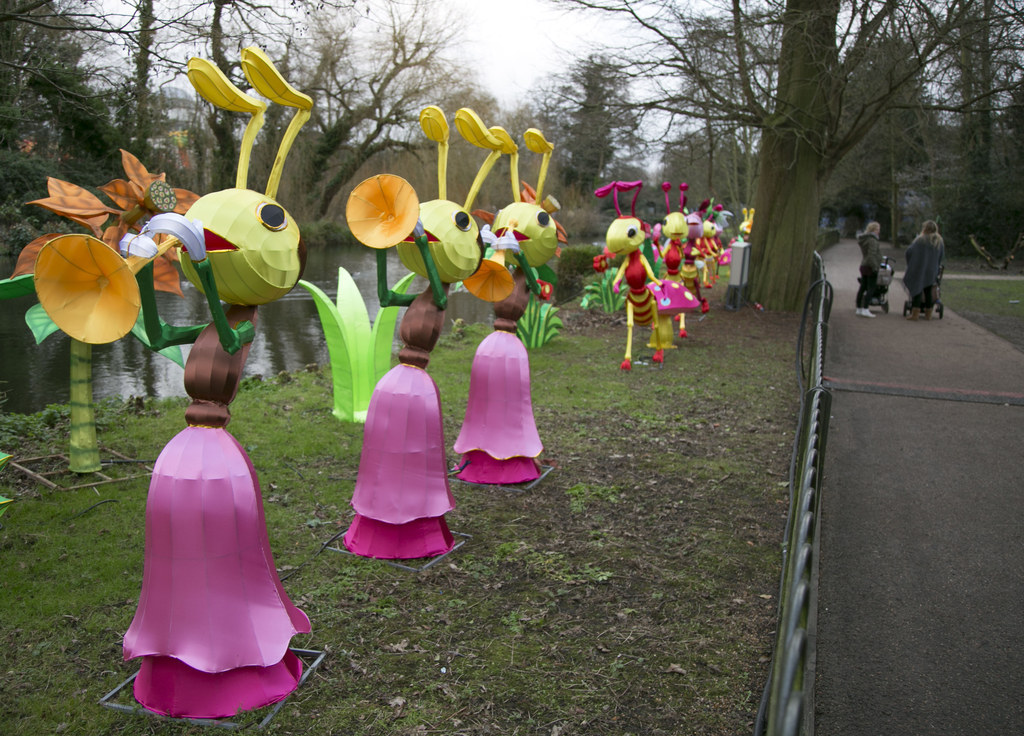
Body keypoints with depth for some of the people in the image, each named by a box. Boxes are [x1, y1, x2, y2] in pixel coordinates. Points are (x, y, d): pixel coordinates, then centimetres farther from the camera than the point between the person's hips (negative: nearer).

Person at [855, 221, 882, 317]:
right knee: (871, 289, -9)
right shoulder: (872, 240, -14)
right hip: (870, 267, -10)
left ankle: (859, 309, 15)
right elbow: (871, 255, -22)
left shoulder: (864, 239, 16)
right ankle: (865, 310, -15)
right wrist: (875, 267, -21)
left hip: (864, 266, 10)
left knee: (862, 288, 11)